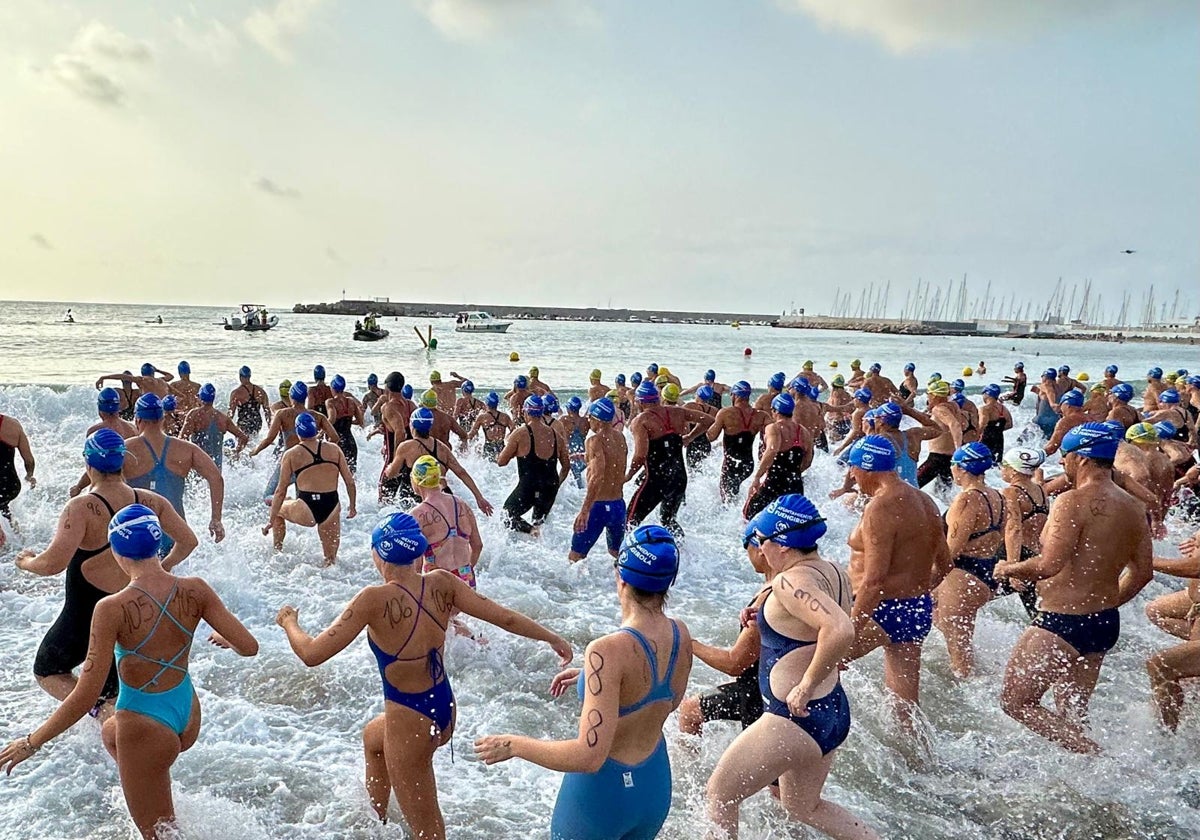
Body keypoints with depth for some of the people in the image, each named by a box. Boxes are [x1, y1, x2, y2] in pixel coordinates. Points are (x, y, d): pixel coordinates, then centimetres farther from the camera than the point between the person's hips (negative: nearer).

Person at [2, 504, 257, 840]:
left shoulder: (113, 609, -25)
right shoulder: (194, 591, -14)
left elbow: (85, 697, -22)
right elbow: (249, 646, -11)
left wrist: (30, 743, -6)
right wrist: (224, 639, 13)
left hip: (147, 729, -5)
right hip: (189, 717, 5)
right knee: (111, 734, 36)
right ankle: (166, 809, 42)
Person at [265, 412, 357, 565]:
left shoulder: (291, 455, 1)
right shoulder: (334, 449, 7)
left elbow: (281, 492, 1)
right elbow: (350, 481, 7)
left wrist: (271, 520, 9)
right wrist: (353, 506, 19)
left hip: (306, 512, -2)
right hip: (332, 510, 2)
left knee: (278, 509, 29)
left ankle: (277, 551, 35)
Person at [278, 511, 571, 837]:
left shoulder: (375, 599, -24)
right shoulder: (442, 584, -10)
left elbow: (312, 654, -21)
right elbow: (504, 617, -5)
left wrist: (288, 622, 0)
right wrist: (553, 638, 10)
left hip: (410, 722, -7)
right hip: (445, 711, 8)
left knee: (427, 831, 10)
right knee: (372, 737, 37)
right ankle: (377, 817, 59)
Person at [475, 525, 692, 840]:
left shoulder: (608, 651, -31)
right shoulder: (681, 635, -10)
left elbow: (589, 756, -31)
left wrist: (513, 745, -19)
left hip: (603, 790, -6)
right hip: (655, 788, 6)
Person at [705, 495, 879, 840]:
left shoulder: (790, 581, -24)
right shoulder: (834, 572, 3)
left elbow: (841, 631, -38)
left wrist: (807, 685, -26)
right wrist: (766, 615, 11)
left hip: (795, 718, -9)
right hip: (832, 712, 10)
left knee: (719, 793, 9)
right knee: (803, 806, 29)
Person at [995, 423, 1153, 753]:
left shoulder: (1074, 501, -19)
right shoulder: (1134, 507, 7)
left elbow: (1049, 565, -28)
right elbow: (1142, 573, 14)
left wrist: (1008, 569, -10)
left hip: (1062, 622, -9)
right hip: (1105, 624, 9)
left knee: (1015, 702, 2)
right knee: (1072, 715, 20)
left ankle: (1093, 755, -7)